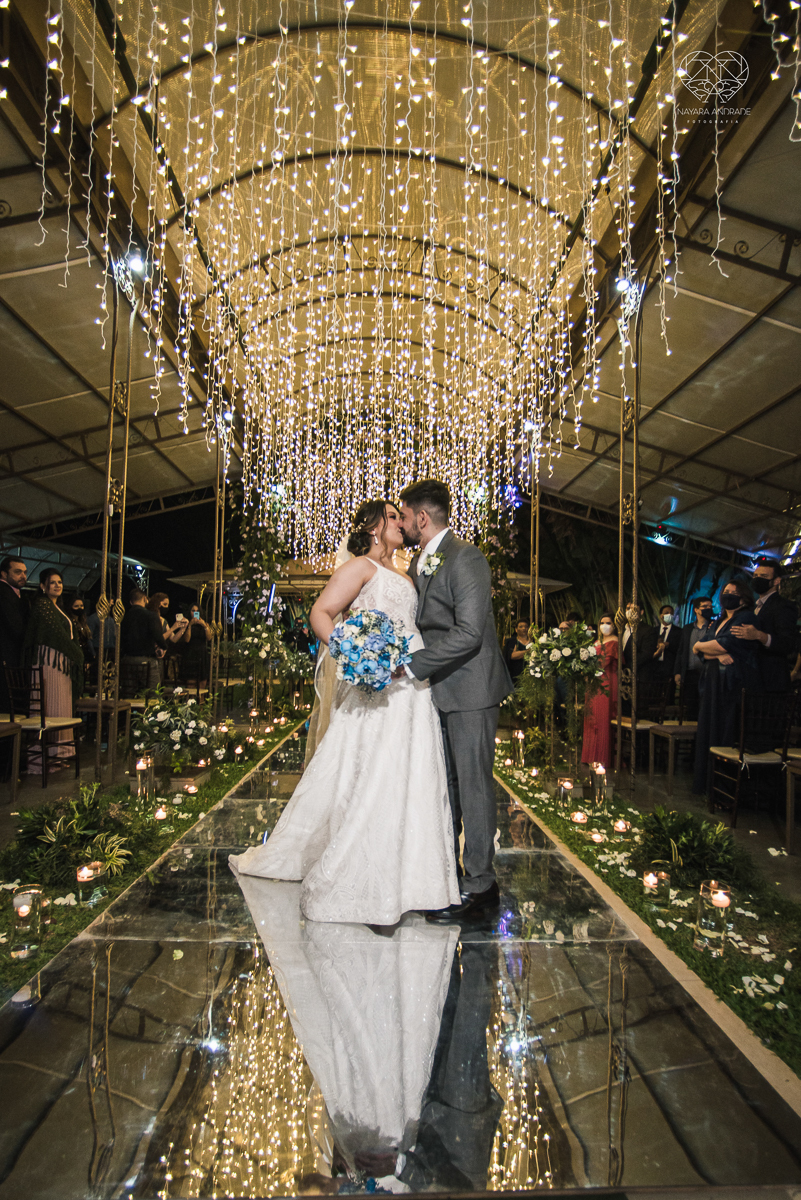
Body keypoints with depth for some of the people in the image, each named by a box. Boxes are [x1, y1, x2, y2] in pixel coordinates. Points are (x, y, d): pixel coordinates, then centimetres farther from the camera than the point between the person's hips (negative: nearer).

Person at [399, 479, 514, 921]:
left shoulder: (465, 558, -17)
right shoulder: (418, 562, 12)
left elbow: (468, 633, -25)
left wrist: (410, 666, -23)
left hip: (470, 689, -9)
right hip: (439, 689, 9)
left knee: (472, 783, 1)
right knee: (443, 784, 16)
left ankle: (479, 883, 15)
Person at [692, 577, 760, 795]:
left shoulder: (747, 618, -4)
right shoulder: (718, 622, 19)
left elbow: (726, 644, -15)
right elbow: (703, 652, 9)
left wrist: (699, 646, 1)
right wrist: (719, 654, -13)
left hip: (735, 683, -7)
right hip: (714, 681, 7)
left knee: (727, 732, -6)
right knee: (710, 728, 7)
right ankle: (708, 783, 14)